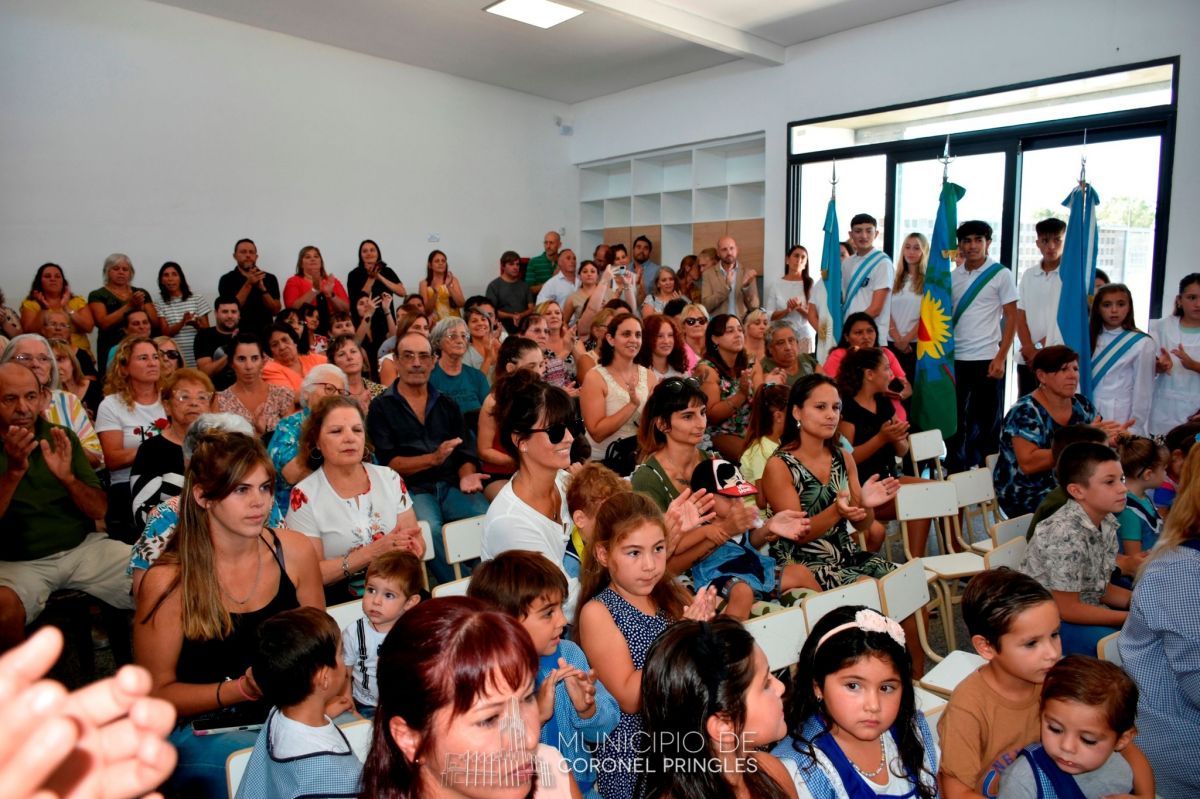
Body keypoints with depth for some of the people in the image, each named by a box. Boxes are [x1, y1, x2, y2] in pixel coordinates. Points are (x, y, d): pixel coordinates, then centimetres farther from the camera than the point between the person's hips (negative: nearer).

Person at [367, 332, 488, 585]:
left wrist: (466, 476, -6)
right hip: (411, 489, -3)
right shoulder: (381, 407, 8)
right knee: (430, 528, -35)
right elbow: (389, 463, -2)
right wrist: (433, 458, -15)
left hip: (451, 485, 3)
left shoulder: (447, 405, 20)